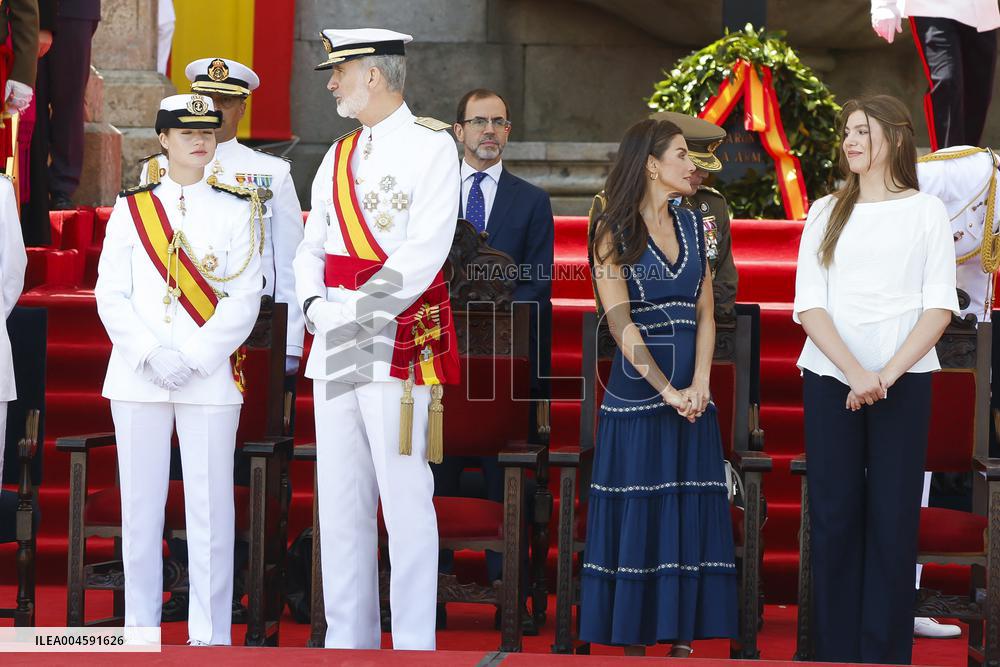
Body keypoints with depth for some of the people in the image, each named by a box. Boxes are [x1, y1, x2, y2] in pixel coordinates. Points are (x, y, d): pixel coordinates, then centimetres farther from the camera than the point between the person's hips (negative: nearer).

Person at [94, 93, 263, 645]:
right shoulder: (131, 208, 9)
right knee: (140, 503, 3)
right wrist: (149, 355, -11)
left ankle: (211, 635, 3)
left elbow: (245, 300, -1)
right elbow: (110, 294, 3)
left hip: (210, 377, -1)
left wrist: (192, 358, -11)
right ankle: (140, 630, 11)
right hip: (137, 378, 1)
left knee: (210, 507, -3)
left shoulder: (237, 210, 6)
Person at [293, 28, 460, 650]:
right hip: (334, 345, 7)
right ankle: (347, 640, 16)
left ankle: (414, 645, 0)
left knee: (406, 501, -5)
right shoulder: (339, 156, 17)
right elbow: (313, 246, 16)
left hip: (400, 340, -7)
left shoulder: (431, 146, -5)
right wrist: (315, 306, -4)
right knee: (340, 503, 9)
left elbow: (423, 255, -14)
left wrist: (354, 314, -15)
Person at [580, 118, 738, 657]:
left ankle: (682, 639, 6)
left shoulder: (691, 225, 12)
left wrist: (700, 383, -7)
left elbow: (705, 312, 8)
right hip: (637, 389, -5)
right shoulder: (614, 231, -3)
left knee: (691, 513, 2)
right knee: (636, 515, -2)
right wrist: (666, 389, -18)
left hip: (692, 395, 5)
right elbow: (621, 322, -11)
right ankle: (633, 643, 4)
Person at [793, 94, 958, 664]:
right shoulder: (826, 213, 10)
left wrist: (887, 373, -13)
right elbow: (809, 305, 1)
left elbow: (940, 307, -2)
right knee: (835, 515, 1)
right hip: (829, 380, 2)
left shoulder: (926, 211, 5)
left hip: (904, 382, -2)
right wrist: (854, 372, -13)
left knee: (893, 519, -2)